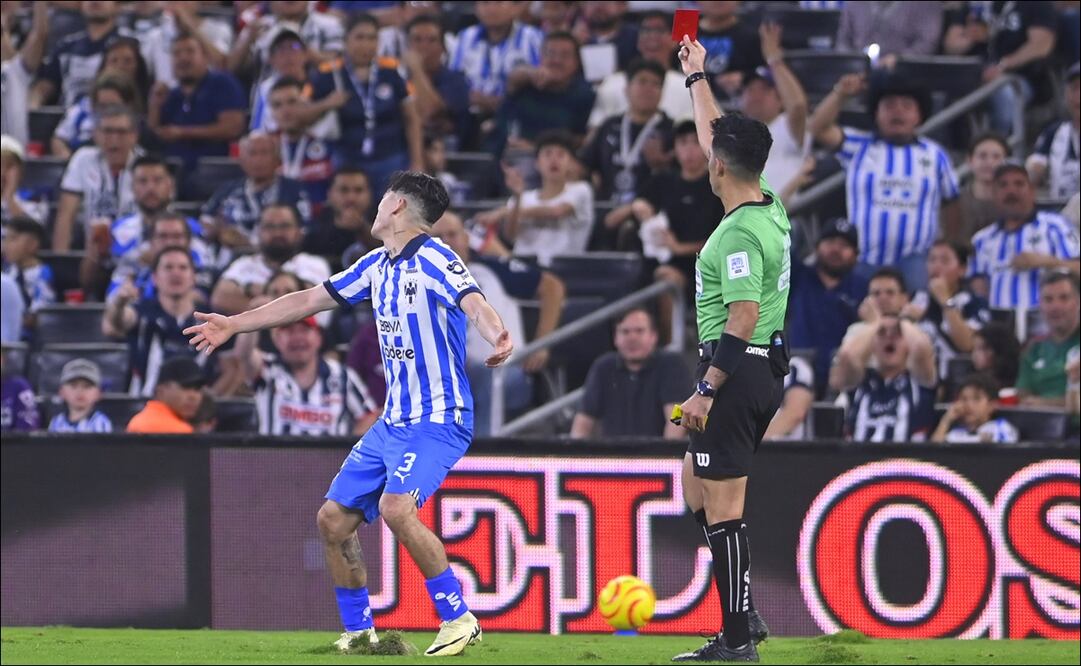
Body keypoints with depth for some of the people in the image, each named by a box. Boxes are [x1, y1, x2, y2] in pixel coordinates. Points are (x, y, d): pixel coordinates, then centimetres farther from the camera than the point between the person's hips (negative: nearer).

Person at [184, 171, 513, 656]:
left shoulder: (435, 261, -14)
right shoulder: (376, 266, 12)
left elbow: (474, 304, -32)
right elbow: (310, 300, 21)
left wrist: (496, 337, -54)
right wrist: (234, 324, 25)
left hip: (438, 420, -9)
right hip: (392, 422, 9)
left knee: (396, 507, -29)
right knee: (333, 519, 5)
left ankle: (458, 619, -18)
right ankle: (359, 632, 18)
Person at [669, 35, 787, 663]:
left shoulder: (741, 233, -19)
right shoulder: (769, 206, 8)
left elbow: (742, 320, -23)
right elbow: (716, 135, 24)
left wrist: (708, 390, -20)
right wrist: (698, 76, 35)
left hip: (737, 371, -10)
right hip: (766, 370, 10)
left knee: (722, 506, -6)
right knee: (697, 488, 17)